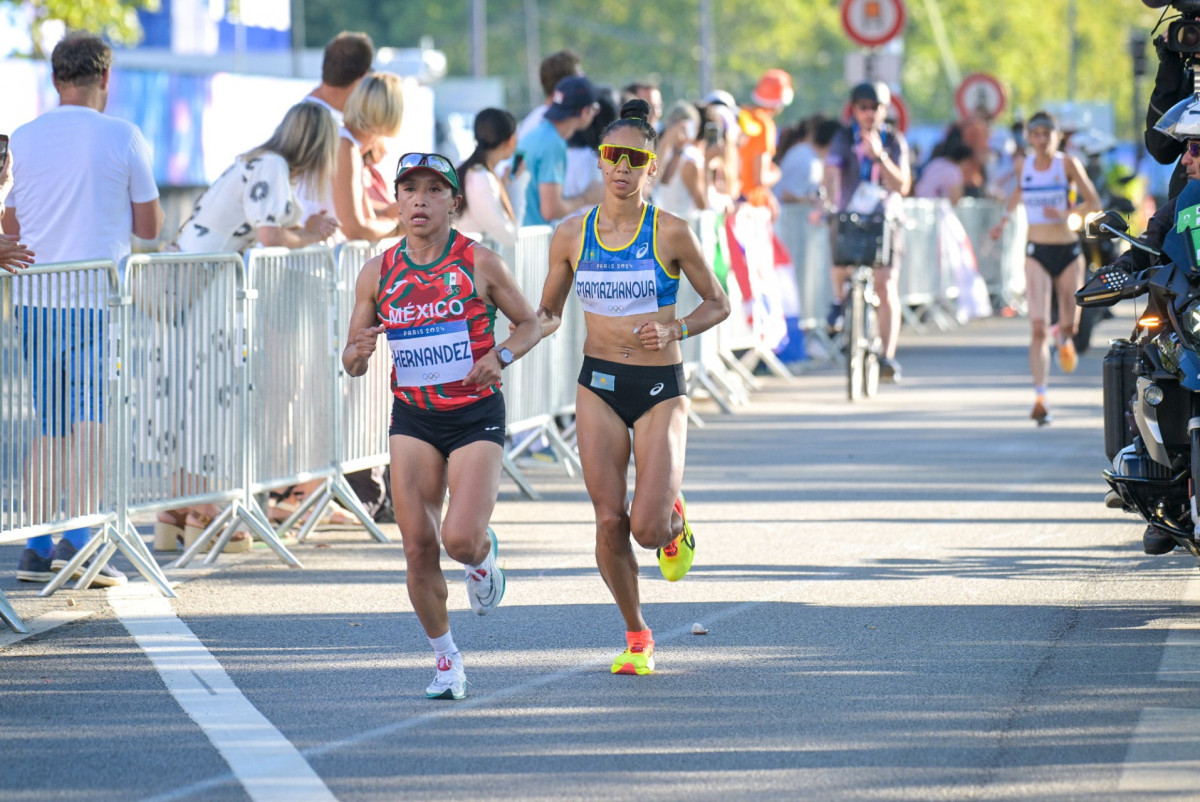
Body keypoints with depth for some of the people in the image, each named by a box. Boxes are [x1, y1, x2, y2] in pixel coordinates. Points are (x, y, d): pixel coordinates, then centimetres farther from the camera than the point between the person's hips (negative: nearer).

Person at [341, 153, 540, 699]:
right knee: (418, 546, -4)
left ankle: (483, 556, 21)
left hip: (476, 416, -3)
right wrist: (358, 354, -16)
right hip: (412, 419, 3)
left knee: (460, 539, -18)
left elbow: (530, 323, 5)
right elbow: (352, 362, 8)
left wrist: (500, 356, -14)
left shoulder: (479, 264, -6)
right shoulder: (377, 273, 2)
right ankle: (446, 660, 14)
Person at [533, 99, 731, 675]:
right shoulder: (572, 235, 2)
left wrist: (674, 330, -14)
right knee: (609, 521, -4)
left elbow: (717, 304, 3)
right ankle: (636, 636, 16)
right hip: (599, 386, 3)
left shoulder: (671, 233, -7)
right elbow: (549, 311, 13)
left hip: (660, 389, -3)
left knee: (647, 528, -14)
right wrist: (539, 327, -10)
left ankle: (674, 520, 25)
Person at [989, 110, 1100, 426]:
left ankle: (1064, 340, 49)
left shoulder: (1067, 164, -6)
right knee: (1039, 327, -13)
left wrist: (1067, 212, -22)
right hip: (1037, 252, 1)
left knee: (1069, 325, 9)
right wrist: (1005, 218, 19)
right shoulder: (1025, 166, 3)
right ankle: (1040, 398, -18)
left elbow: (1094, 203, -7)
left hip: (1068, 250, -1)